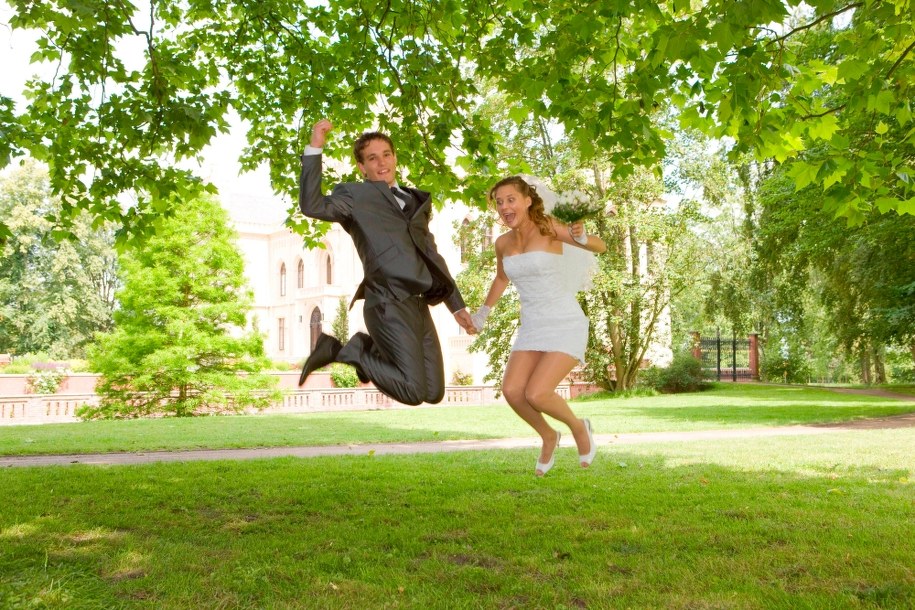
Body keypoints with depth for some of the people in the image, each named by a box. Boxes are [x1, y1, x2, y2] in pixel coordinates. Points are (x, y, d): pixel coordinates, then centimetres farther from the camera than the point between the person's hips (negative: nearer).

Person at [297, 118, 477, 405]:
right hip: (389, 304, -7)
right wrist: (314, 149, -21)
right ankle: (342, 351, 4)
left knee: (434, 393, 6)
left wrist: (457, 306, 23)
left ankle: (370, 347, 22)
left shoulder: (414, 200, 24)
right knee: (414, 391, -14)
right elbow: (312, 206, -16)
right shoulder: (355, 195, 3)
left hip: (418, 306, 7)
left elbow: (431, 255, 27)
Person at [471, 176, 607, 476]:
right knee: (512, 391, -17)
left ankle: (578, 426, 11)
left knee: (536, 395, -20)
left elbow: (601, 246, -10)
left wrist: (580, 237, -33)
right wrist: (483, 312, 36)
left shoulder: (548, 226, -10)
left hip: (566, 325, -5)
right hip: (532, 329, 5)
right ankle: (548, 436, 12)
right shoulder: (503, 243, 6)